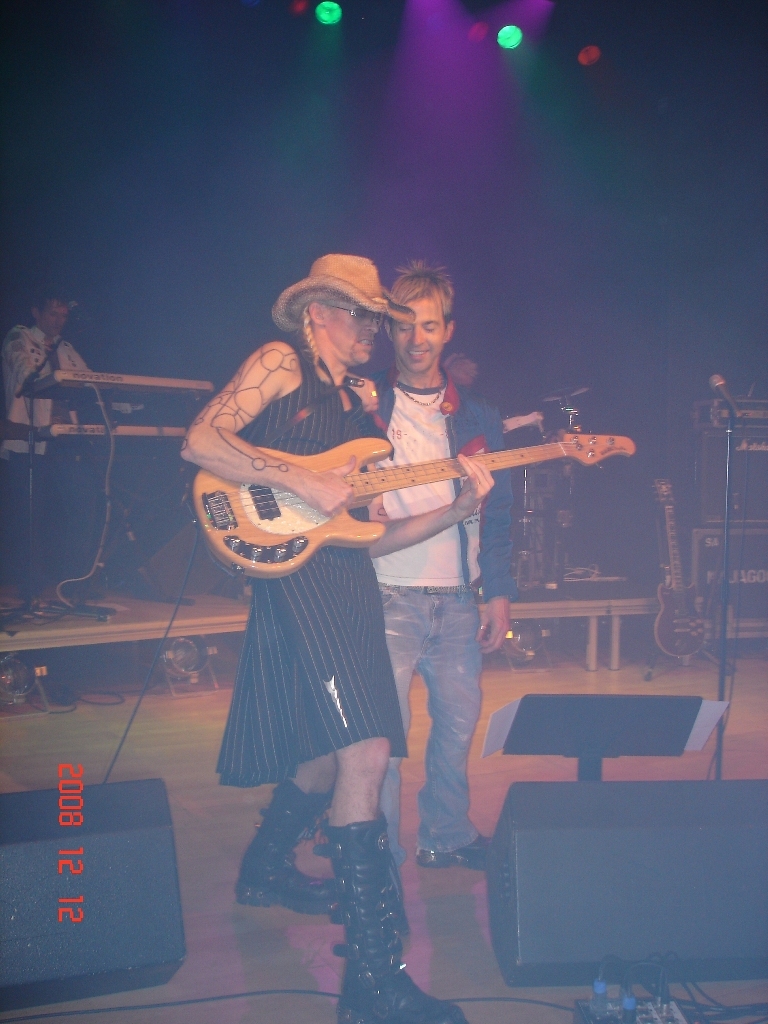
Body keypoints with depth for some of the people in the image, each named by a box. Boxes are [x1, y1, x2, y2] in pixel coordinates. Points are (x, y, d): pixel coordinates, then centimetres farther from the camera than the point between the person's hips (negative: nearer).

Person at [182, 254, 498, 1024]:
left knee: (329, 752, 17)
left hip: (349, 584, 9)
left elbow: (370, 534, 16)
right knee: (364, 751, -18)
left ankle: (266, 868, 44)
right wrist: (304, 484, -16)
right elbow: (200, 443, -11)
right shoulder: (280, 362, 2)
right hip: (298, 577, -9)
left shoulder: (356, 411, 23)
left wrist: (457, 510, 4)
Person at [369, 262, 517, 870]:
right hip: (388, 596, -4)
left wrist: (499, 593, 6)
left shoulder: (477, 417, 12)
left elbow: (497, 515, 11)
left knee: (458, 722, 11)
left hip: (459, 600, 4)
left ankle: (447, 836, 30)